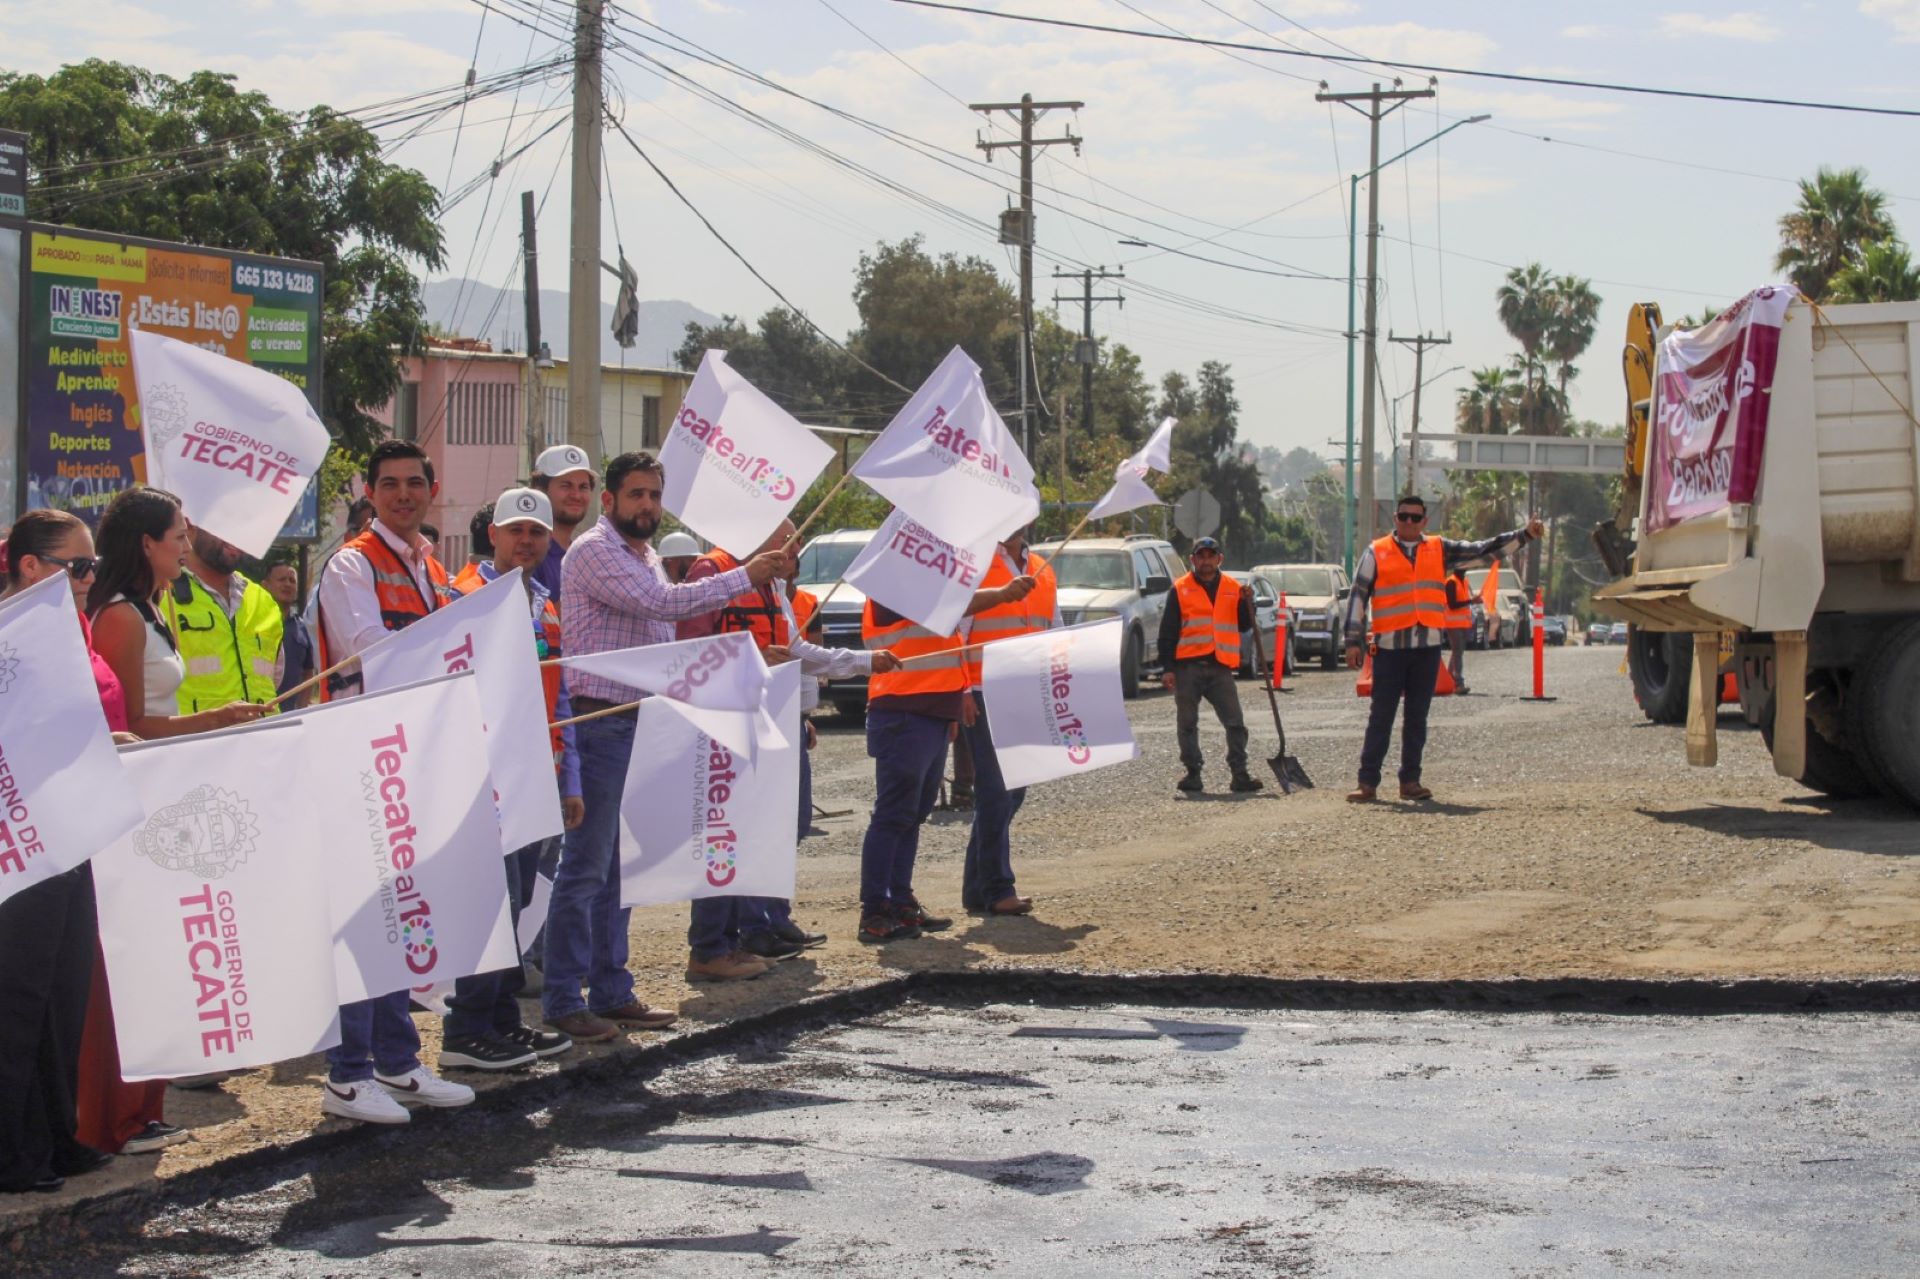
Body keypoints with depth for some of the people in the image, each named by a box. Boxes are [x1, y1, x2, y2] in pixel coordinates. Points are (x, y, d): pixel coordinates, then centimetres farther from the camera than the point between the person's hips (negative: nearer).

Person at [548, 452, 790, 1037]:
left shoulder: (645, 556, 19)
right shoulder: (595, 551, -10)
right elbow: (663, 603, -21)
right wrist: (746, 577, -18)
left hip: (638, 723, 9)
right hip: (599, 721, -9)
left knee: (618, 868, 12)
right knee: (586, 868, -7)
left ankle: (612, 993, 18)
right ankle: (562, 1001, -3)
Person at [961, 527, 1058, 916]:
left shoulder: (1042, 572, 16)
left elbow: (1055, 633, 23)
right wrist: (959, 692, -16)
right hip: (984, 697, -7)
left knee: (1012, 792, 9)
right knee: (995, 790, -8)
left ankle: (977, 887, 17)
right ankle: (997, 890, -5)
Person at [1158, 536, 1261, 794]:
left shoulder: (1232, 589, 11)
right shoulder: (1180, 589, 3)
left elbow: (1244, 626, 15)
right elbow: (1168, 631, 1)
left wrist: (1247, 603, -3)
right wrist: (1167, 668, -5)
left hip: (1220, 667, 2)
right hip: (1188, 667, -2)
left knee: (1235, 724, -2)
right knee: (1187, 724, 4)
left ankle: (1239, 774, 2)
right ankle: (1193, 773, 12)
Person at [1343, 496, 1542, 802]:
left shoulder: (1441, 550, 13)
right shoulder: (1376, 553, 5)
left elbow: (1485, 551, 15)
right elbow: (1358, 596, 4)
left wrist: (1524, 535, 9)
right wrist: (1353, 641, -1)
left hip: (1428, 646, 3)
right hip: (1389, 646, -3)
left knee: (1417, 717, 7)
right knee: (1381, 717, -3)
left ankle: (1410, 781, 13)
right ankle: (1368, 782, -1)